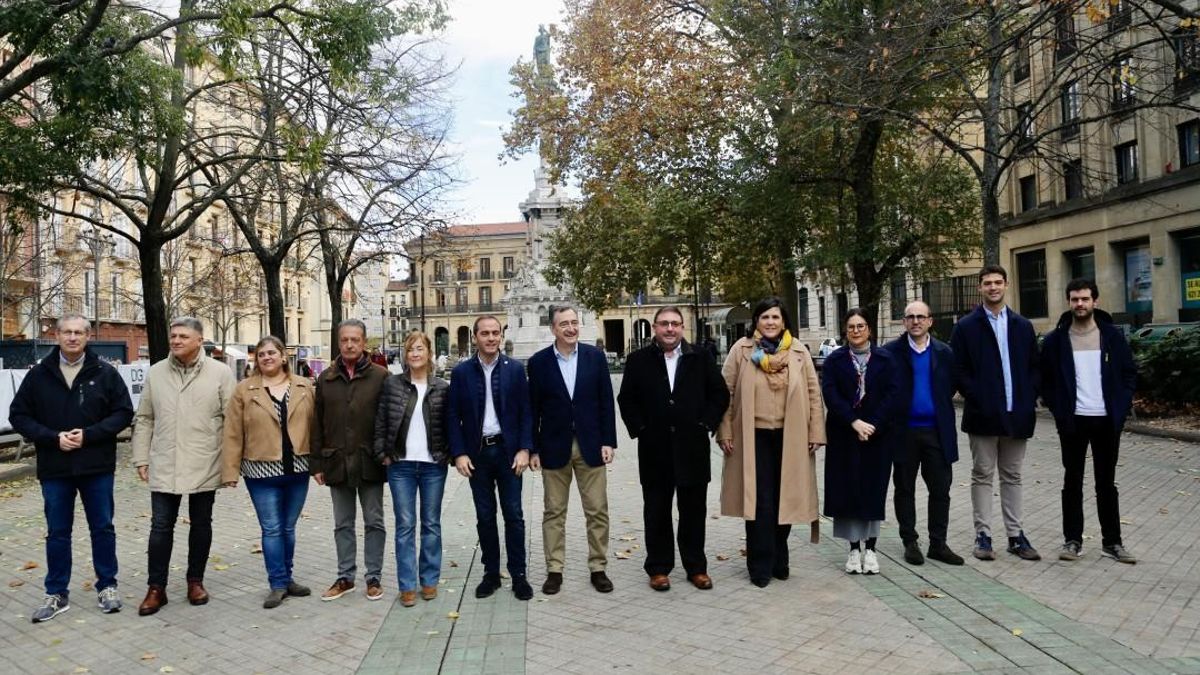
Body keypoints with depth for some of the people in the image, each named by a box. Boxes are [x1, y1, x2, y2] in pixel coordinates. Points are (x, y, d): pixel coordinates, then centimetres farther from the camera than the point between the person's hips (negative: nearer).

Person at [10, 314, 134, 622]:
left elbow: (123, 412, -2)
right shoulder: (39, 374, 2)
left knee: (103, 528, 8)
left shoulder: (105, 373, -2)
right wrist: (53, 438, -12)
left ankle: (107, 587, 21)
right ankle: (57, 594, 22)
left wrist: (89, 435, -15)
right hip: (54, 469, 1)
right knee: (57, 533, 10)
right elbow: (18, 416, 3)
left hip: (97, 467, -1)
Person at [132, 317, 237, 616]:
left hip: (205, 466, -2)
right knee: (161, 527, 5)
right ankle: (156, 587, 17)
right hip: (164, 467, 2)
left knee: (201, 524, 11)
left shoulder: (220, 373, -5)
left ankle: (195, 581, 26)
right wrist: (141, 459, 5)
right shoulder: (155, 373, 5)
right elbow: (144, 420, 9)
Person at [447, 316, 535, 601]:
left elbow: (526, 412, 0)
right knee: (484, 516, 9)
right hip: (477, 452, 1)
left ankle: (518, 574, 14)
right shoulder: (461, 371, 1)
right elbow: (453, 416, 1)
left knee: (513, 514, 3)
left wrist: (524, 449, -8)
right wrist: (459, 453, -7)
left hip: (508, 450, -1)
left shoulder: (515, 369, 0)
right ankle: (491, 573, 21)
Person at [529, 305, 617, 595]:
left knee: (597, 511, 6)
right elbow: (533, 408, 0)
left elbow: (606, 402, 2)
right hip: (555, 447, -1)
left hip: (591, 445, 1)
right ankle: (554, 570, 20)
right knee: (554, 512, 8)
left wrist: (609, 441, -3)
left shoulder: (595, 356, 0)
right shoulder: (538, 362, -2)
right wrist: (533, 449, -2)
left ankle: (598, 568, 20)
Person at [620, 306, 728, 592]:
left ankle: (696, 567, 23)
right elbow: (626, 399, 4)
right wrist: (640, 428, -3)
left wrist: (706, 423, -3)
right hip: (655, 449, 0)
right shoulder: (639, 360, 1)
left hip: (693, 447, 1)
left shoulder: (701, 358, 2)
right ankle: (659, 568, 20)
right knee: (657, 512, 8)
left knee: (693, 511, 10)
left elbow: (720, 394, 5)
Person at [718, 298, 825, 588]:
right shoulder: (741, 349, -1)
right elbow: (726, 392, 0)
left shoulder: (799, 351, 4)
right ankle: (760, 566, 11)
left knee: (784, 501, 10)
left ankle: (779, 561, 26)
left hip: (790, 438, 2)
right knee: (759, 502, 0)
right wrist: (725, 432, -4)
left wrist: (816, 433, 1)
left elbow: (814, 393, 5)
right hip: (754, 436, -2)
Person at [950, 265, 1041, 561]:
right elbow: (958, 370, -3)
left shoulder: (1022, 326, 10)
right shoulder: (966, 326, 0)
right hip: (983, 415, -3)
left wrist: (1029, 400, -1)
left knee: (1012, 477, 11)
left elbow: (1034, 367, 10)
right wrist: (977, 399, -11)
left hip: (1016, 415, 3)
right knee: (982, 476, 3)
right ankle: (983, 535, 9)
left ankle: (1015, 535, 18)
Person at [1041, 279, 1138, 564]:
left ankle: (1112, 541, 20)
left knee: (1107, 482, 10)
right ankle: (1072, 540, 15)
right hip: (1073, 421, -1)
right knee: (1072, 481, 6)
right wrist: (1058, 410, -6)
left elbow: (1129, 373, 6)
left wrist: (1121, 407, -4)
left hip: (1107, 420, 1)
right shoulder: (1056, 339, -2)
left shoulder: (1112, 335, 2)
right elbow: (1045, 379, 3)